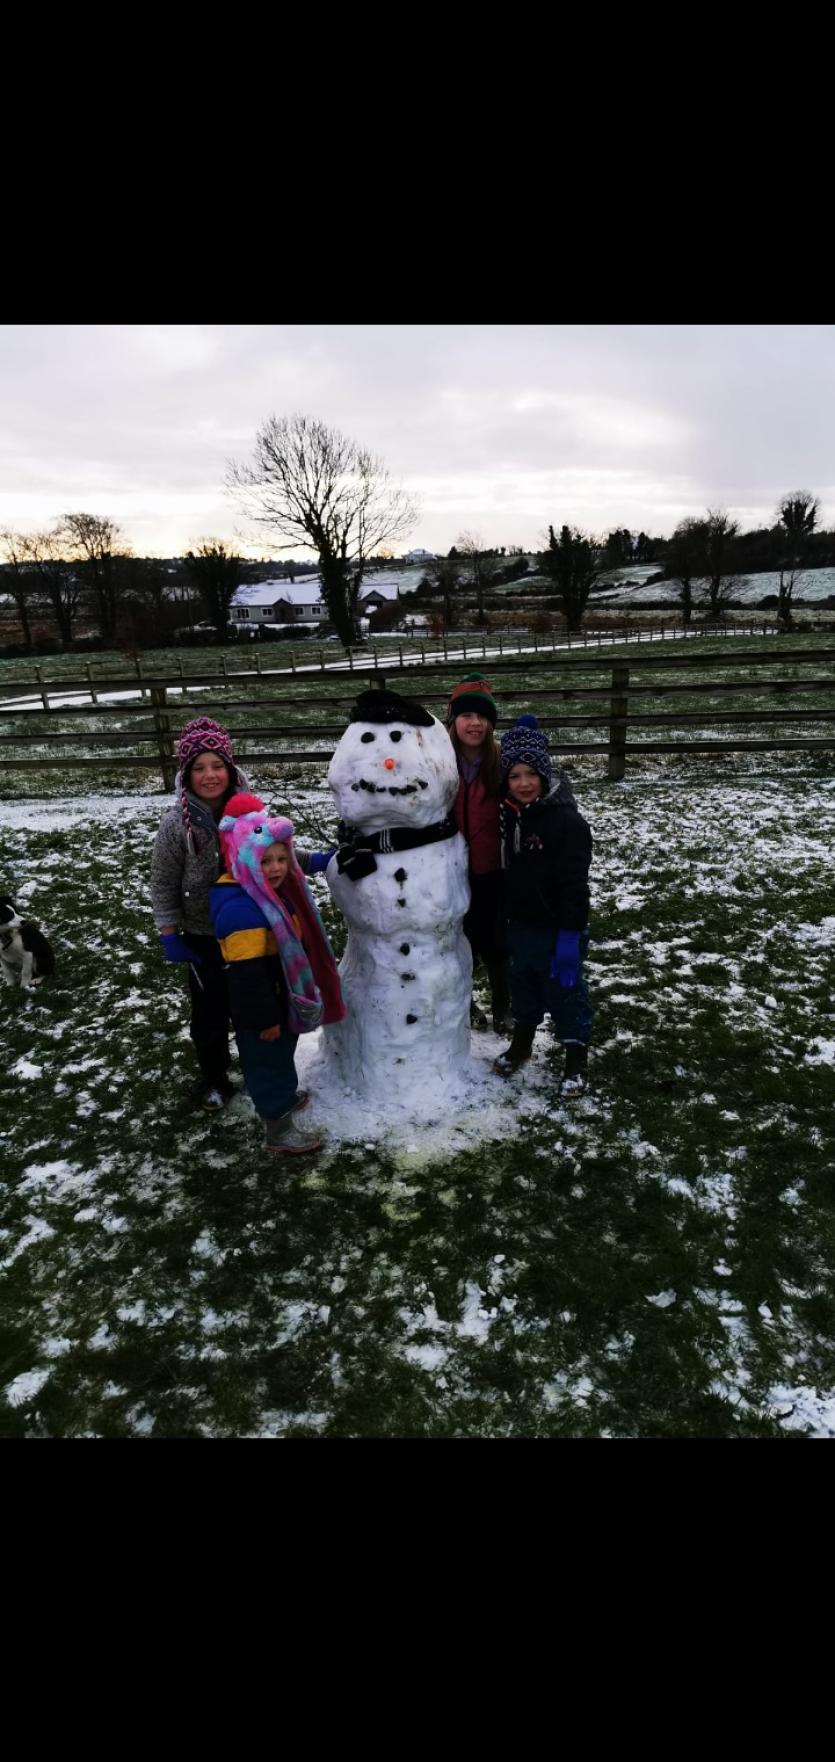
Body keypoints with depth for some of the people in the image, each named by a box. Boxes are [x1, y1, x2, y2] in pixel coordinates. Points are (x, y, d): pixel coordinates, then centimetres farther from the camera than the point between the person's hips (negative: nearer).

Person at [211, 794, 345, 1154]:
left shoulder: (276, 891, 2)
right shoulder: (241, 909, -32)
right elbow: (247, 973, -29)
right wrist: (265, 1018, -23)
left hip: (282, 998, 10)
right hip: (259, 1009, -10)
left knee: (282, 1055, 29)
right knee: (267, 1061, 8)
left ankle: (283, 1095, 52)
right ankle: (278, 1129, 24)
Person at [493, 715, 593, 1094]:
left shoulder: (566, 820, -20)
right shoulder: (508, 814, 2)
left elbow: (574, 885, -22)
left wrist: (570, 938, -23)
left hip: (557, 928, -7)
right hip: (520, 924, 7)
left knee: (565, 990, 7)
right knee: (523, 985, 23)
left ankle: (576, 1060, 25)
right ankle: (521, 1043, 44)